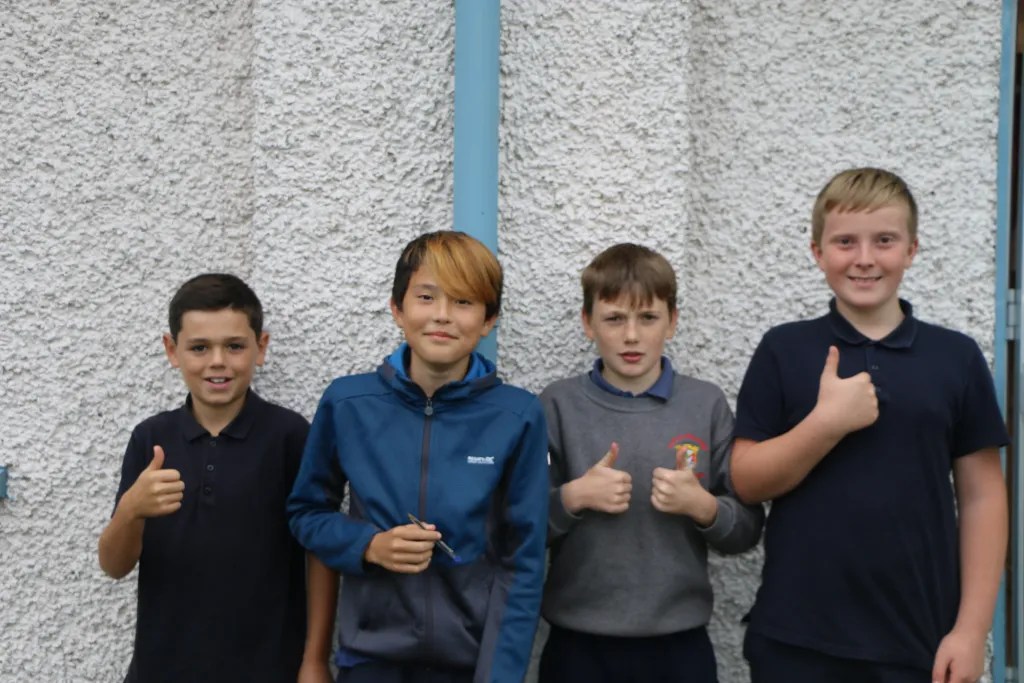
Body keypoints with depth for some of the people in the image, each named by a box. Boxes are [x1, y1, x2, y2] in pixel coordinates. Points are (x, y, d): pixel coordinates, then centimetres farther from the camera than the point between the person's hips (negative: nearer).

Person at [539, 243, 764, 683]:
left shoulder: (708, 404, -1)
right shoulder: (558, 405, -4)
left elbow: (747, 529, 2)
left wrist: (701, 506, -16)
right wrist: (573, 497, -18)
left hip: (680, 644, 1)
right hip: (579, 644, 0)